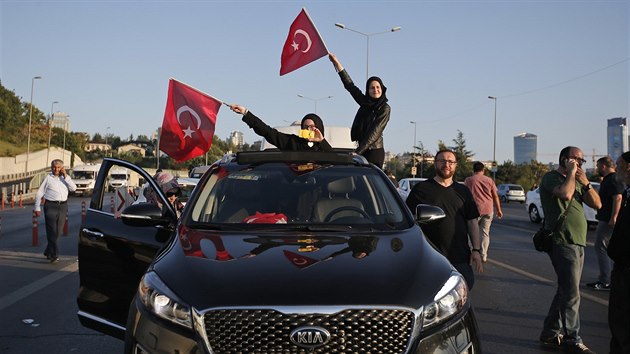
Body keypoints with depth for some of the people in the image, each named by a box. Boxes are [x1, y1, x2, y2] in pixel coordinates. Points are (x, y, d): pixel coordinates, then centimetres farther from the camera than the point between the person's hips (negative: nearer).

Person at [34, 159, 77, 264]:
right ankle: (54, 255, -6)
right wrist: (37, 208, -3)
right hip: (51, 206, -4)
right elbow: (39, 193, 2)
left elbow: (73, 188, -4)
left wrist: (66, 176, -8)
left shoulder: (65, 177, 11)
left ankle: (48, 252, 28)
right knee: (52, 231, -7)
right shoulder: (48, 178, 1)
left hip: (63, 206, 4)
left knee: (58, 231, 10)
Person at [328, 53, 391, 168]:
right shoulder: (365, 102, 13)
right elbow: (350, 86, 17)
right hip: (362, 150, 6)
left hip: (374, 151, -6)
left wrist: (358, 151, -20)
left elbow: (375, 132, -13)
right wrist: (336, 63, 16)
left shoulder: (385, 108, -5)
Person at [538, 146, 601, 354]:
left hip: (578, 243, 9)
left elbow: (597, 204, 11)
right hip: (563, 242, -9)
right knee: (571, 294, -8)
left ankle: (550, 334, 22)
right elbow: (565, 194, -27)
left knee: (565, 291, 13)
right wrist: (571, 173, -11)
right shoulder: (551, 177, -6)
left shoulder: (577, 182, 20)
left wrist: (585, 183, -2)